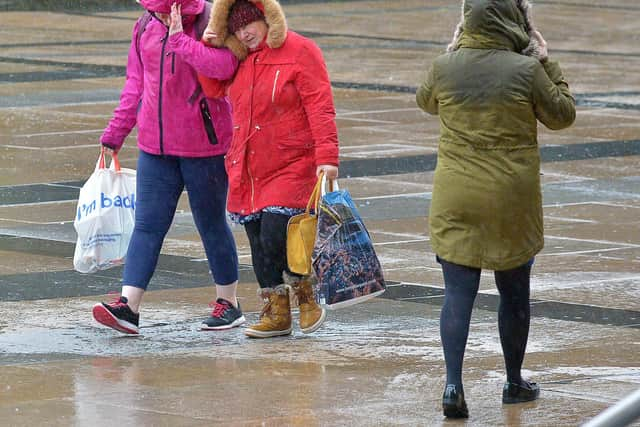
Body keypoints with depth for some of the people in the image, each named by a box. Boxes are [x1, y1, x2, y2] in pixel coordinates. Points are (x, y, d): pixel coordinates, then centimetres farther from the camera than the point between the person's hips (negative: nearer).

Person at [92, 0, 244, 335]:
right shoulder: (145, 29, 6)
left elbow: (223, 67, -32)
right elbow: (136, 83, 16)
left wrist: (179, 38, -28)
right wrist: (115, 132, 14)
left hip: (204, 146, -5)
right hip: (155, 145, 5)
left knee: (212, 223, 7)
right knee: (147, 224, -2)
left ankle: (229, 304, 21)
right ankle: (128, 307, -8)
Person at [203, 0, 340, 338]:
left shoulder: (299, 51, -8)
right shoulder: (240, 60, 12)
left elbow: (320, 107, -13)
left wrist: (327, 156, -21)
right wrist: (209, 48, 5)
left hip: (291, 167, -7)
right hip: (248, 168, 7)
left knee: (275, 237, -16)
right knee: (259, 243, 7)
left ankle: (307, 300, 6)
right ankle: (276, 314, 17)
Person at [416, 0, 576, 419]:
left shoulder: (444, 67, -5)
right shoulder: (527, 70, -12)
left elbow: (426, 101, 18)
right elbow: (563, 115, 3)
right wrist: (547, 62, 6)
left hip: (456, 203, 1)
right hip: (513, 201, -1)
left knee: (458, 293, 2)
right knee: (514, 293, 15)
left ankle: (454, 384, -13)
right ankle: (515, 382, 29)